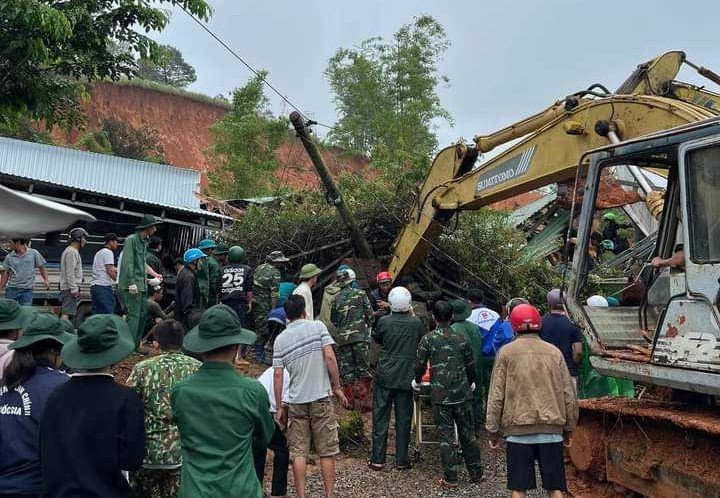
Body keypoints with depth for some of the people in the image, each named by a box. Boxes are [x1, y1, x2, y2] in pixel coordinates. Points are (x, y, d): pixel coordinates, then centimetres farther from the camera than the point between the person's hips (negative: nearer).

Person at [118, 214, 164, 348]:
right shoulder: (131, 239, -10)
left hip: (142, 286, 9)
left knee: (142, 314, 11)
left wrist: (155, 274, 23)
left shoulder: (144, 242, 18)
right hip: (132, 286, -9)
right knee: (134, 315, -10)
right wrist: (131, 282, -20)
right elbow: (127, 262, -16)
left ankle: (136, 345, 19)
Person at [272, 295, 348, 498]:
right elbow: (330, 357, -11)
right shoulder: (318, 326, -2)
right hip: (321, 398, -2)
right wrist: (337, 387, -3)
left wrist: (279, 407, 7)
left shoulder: (280, 339, 4)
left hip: (295, 401, 2)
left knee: (298, 453, 8)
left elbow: (277, 374, 1)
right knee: (327, 452, 7)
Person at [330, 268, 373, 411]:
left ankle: (351, 401, 8)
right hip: (360, 336, -2)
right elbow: (370, 314, -1)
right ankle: (364, 400, 0)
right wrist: (367, 326, 17)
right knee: (363, 368, 4)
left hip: (342, 338, 2)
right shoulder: (361, 294, 0)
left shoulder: (336, 298, 5)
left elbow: (333, 320, 13)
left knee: (346, 370, 7)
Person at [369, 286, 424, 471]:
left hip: (385, 376, 0)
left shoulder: (384, 321, -9)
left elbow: (376, 338, 10)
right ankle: (402, 459, 14)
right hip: (407, 377, 1)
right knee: (404, 419, 9)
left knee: (380, 416, 8)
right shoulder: (416, 322, -8)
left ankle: (378, 459, 10)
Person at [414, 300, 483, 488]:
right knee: (467, 433, 13)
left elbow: (420, 365, -2)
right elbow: (470, 365, 8)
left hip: (440, 394, -2)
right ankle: (476, 473, 21)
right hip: (462, 393, 3)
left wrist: (417, 380, 19)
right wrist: (471, 382, 27)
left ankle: (450, 478, 7)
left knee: (446, 436, 3)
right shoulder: (461, 337, 1)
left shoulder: (428, 338, -6)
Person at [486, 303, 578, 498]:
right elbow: (569, 394, 5)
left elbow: (496, 396, -3)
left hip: (517, 429, -2)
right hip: (551, 429, 2)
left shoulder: (506, 353, -2)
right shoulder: (554, 352, 3)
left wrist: (493, 431, 4)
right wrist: (569, 427, 16)